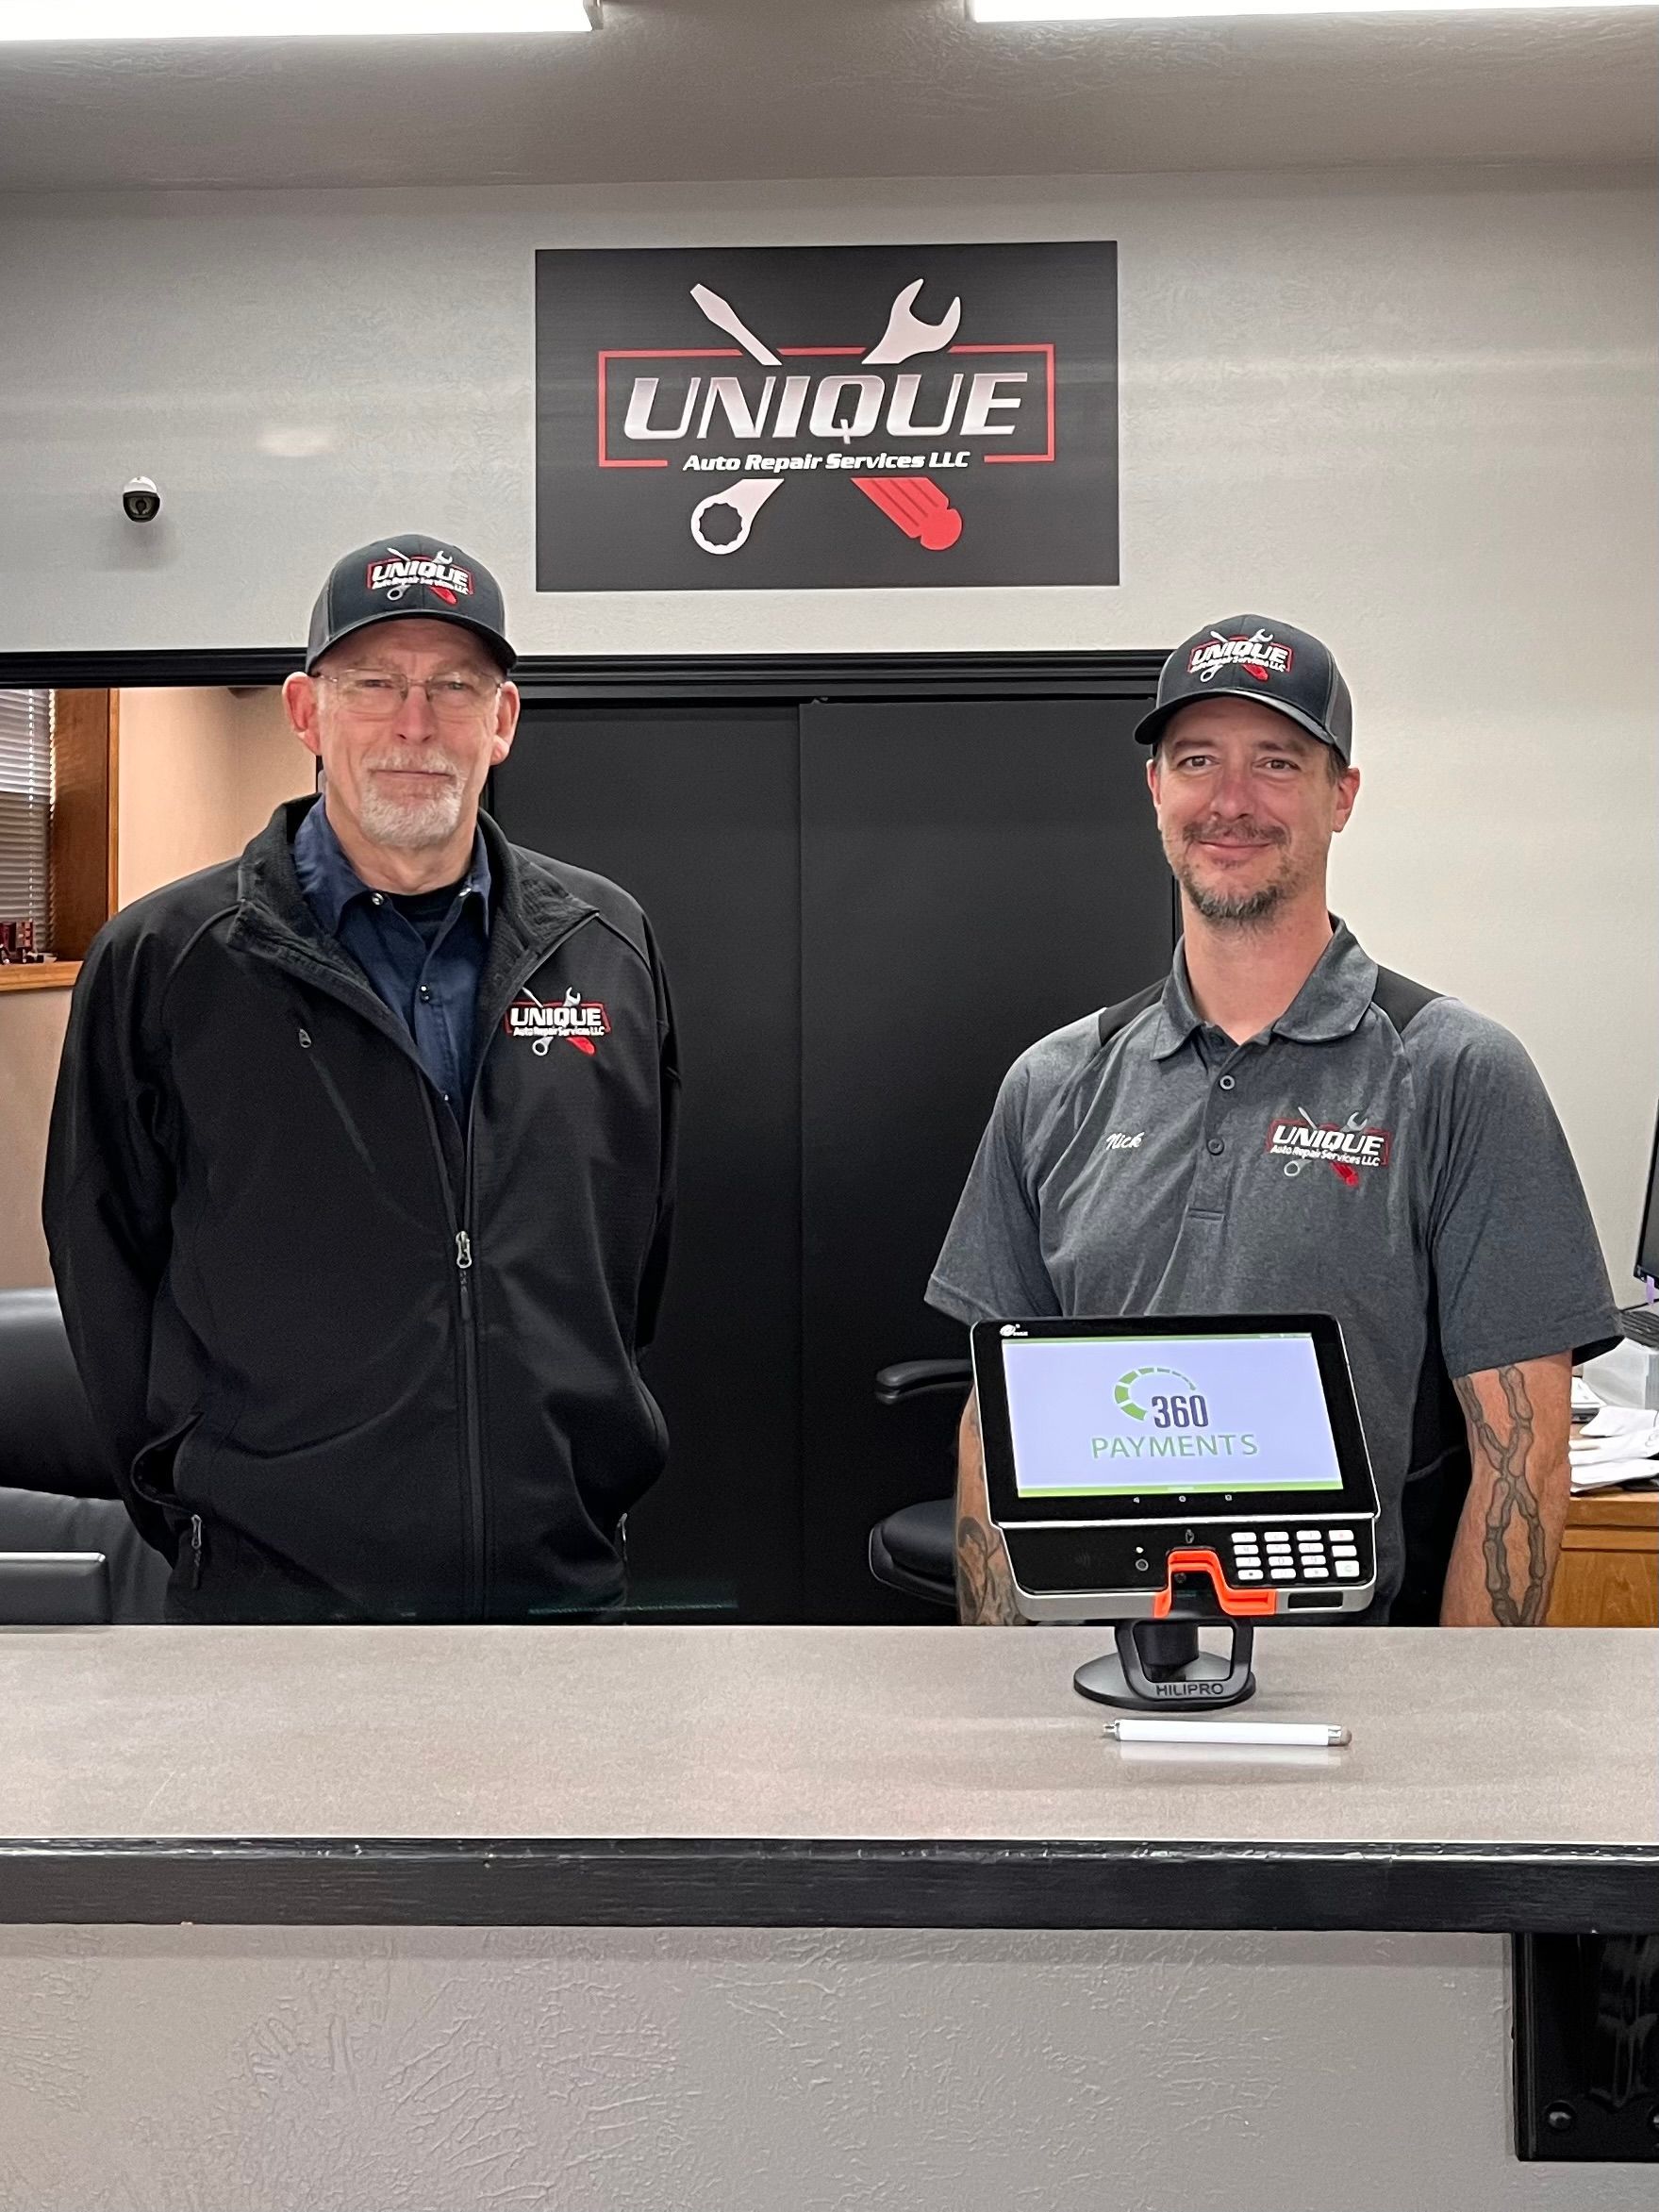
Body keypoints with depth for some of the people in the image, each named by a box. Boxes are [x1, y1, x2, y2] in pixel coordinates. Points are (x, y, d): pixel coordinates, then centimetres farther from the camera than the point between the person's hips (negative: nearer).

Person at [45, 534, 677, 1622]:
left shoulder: (607, 943, 6)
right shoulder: (161, 961, -2)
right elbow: (103, 1259, 3)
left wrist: (599, 1455, 11)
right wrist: (197, 1488, 0)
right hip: (276, 1587, -2)